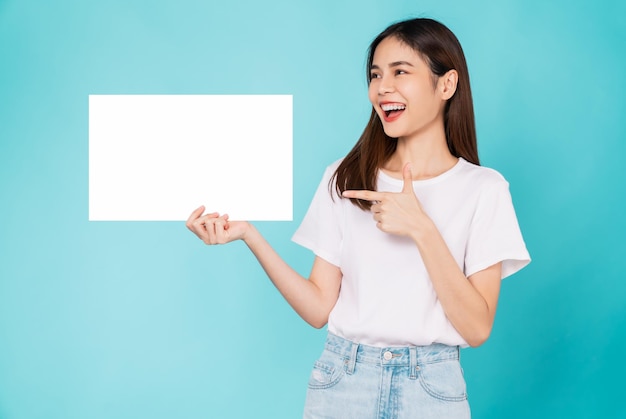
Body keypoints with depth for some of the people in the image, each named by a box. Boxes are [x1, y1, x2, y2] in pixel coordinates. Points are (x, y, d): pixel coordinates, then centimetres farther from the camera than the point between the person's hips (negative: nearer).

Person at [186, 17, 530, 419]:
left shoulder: (483, 189, -5)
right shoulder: (345, 178, 1)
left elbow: (477, 329, -11)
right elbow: (319, 308, -2)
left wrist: (422, 229, -19)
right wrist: (249, 235, -13)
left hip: (431, 386, -1)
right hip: (342, 381, 2)